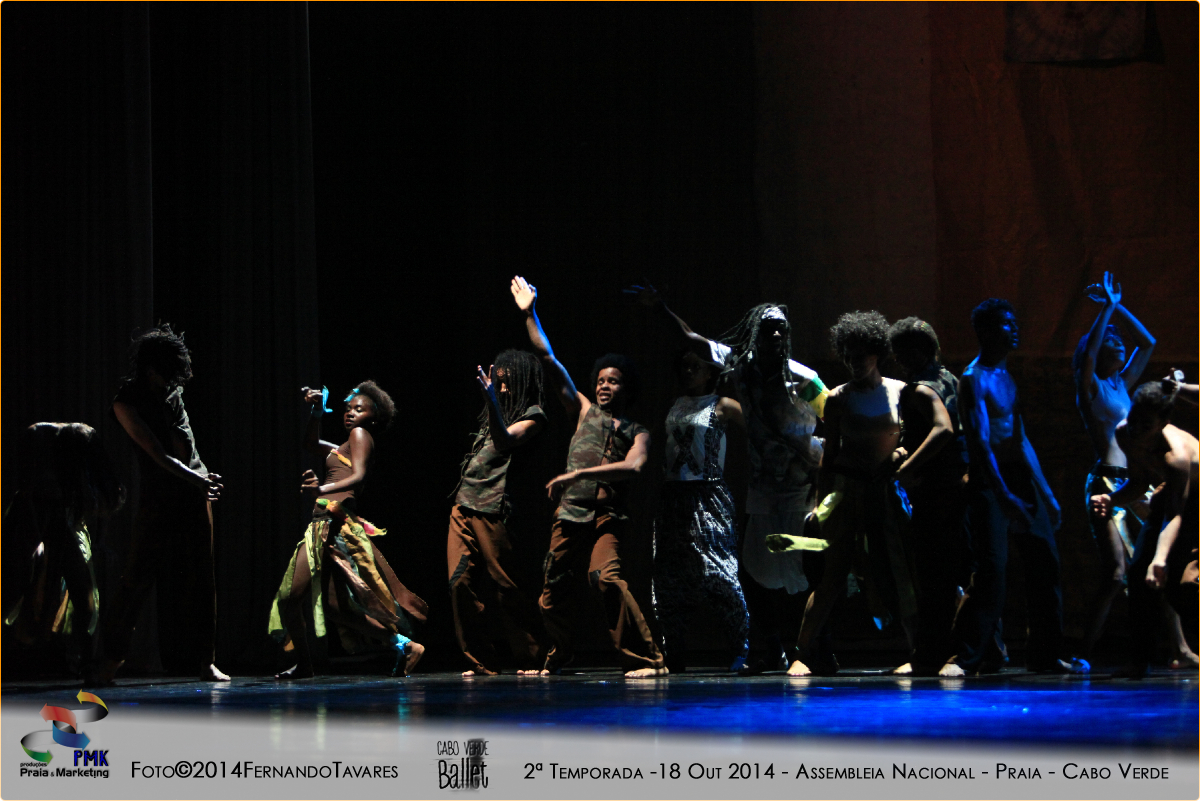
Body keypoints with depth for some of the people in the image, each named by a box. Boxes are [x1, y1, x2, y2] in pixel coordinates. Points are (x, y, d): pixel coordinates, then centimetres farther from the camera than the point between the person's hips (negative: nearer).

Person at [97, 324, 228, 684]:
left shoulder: (174, 391, 7)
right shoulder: (126, 403, -8)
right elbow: (158, 454, -16)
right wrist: (196, 480, -23)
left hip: (194, 487, 4)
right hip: (156, 494, -4)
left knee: (199, 576, 0)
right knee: (137, 576, -6)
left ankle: (204, 660, 2)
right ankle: (112, 657, 4)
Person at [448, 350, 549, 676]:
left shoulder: (533, 415, 1)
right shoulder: (495, 413, 25)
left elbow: (504, 441, -19)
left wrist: (491, 400, -28)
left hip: (493, 509, -7)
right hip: (464, 504, 7)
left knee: (503, 588, -6)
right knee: (460, 583, -3)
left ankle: (535, 658, 4)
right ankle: (479, 662, 2)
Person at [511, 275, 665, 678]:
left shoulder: (637, 432, 10)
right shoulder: (584, 411, 16)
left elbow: (633, 466, -11)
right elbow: (548, 360, 13)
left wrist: (579, 474, -17)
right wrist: (529, 314, 10)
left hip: (606, 515, -4)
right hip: (570, 513, 4)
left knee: (605, 576, -26)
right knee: (552, 591, 7)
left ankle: (645, 658, -24)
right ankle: (557, 658, 29)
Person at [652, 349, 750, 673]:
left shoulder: (721, 406, 1)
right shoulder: (674, 406, 16)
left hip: (708, 497, -6)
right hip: (674, 497, 6)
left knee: (717, 569, -14)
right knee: (669, 575, 3)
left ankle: (743, 648, -7)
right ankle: (673, 655, 9)